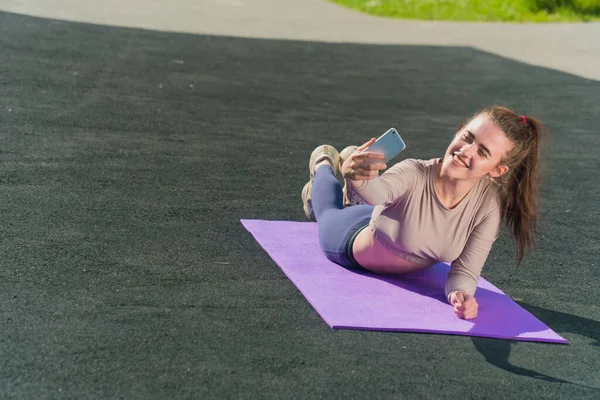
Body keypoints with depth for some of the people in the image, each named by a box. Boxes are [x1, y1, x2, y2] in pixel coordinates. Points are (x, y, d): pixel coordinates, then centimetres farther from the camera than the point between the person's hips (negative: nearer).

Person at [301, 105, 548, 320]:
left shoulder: (489, 206, -36)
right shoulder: (415, 174, -44)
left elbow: (465, 270, -30)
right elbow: (380, 193, -65)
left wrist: (459, 293, -51)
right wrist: (359, 179, -87)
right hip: (351, 240, -3)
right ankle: (324, 163, 58)